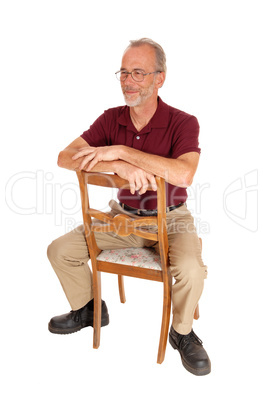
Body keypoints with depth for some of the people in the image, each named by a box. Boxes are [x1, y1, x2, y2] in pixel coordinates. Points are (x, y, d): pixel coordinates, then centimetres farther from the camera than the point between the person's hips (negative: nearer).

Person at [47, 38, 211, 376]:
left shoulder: (183, 123, -16)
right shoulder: (111, 119, -4)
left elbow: (183, 174, -36)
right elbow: (65, 157, -16)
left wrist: (121, 151, -33)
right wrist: (119, 166, -32)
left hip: (170, 220, -3)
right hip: (123, 216, 4)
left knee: (191, 269, -32)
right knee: (60, 250, -3)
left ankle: (182, 332, 3)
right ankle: (88, 309, 24)